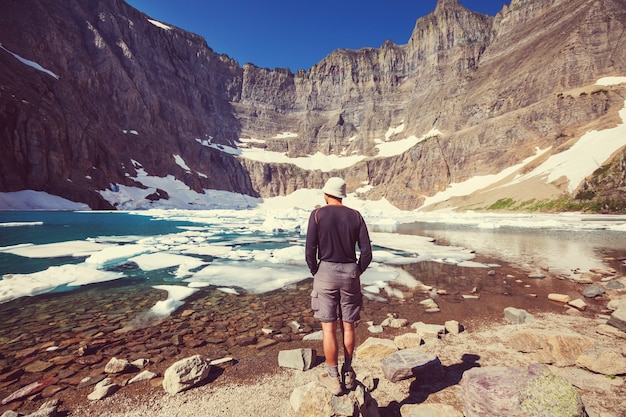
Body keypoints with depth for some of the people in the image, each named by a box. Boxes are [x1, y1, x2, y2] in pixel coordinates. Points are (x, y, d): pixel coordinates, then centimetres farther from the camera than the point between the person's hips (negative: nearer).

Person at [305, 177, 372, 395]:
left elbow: (310, 251, -9)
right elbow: (367, 252, -1)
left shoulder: (318, 214, -6)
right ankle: (348, 373, 30)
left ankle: (334, 378, 19)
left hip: (326, 271, -3)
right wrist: (356, 274, 11)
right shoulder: (356, 216, 2)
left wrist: (315, 273, 6)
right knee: (348, 326, 15)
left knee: (328, 327, 7)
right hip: (350, 273, 3)